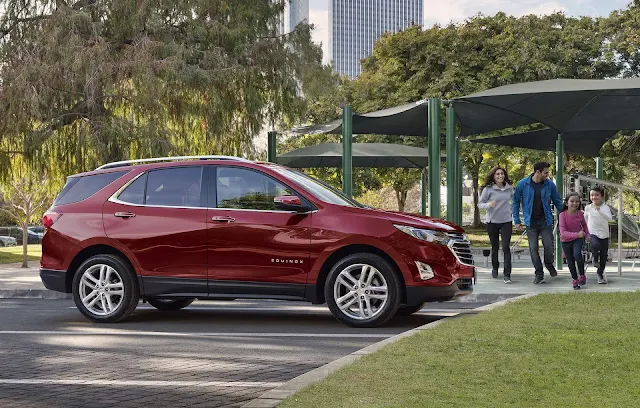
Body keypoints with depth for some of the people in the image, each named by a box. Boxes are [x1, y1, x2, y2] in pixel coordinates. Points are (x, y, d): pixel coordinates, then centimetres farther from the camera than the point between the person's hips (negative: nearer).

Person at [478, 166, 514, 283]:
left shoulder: (509, 188, 3)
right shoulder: (488, 189, -7)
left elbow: (514, 198, 24)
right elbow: (480, 204, -4)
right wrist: (489, 205, -23)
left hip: (506, 221, 1)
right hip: (492, 222, -1)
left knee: (506, 248, -10)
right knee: (495, 247, 12)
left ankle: (507, 275, -10)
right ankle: (495, 268, 37)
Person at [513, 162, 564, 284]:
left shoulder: (549, 185, -2)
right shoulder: (523, 184, -5)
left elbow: (557, 202, 9)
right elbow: (516, 202, 4)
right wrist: (517, 221, 2)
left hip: (546, 221, 0)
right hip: (531, 222, 0)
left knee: (549, 245, -5)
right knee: (533, 248, 0)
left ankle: (549, 264, 26)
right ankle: (539, 274, 13)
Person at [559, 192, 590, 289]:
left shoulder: (580, 213, -13)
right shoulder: (562, 215, -24)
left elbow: (584, 224, 10)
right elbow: (563, 232, -30)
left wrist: (587, 235, 0)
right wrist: (576, 235, -40)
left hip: (578, 239, 0)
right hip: (566, 241, 0)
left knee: (577, 254, -25)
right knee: (570, 261, 10)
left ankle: (582, 275, -3)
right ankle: (575, 280, 32)